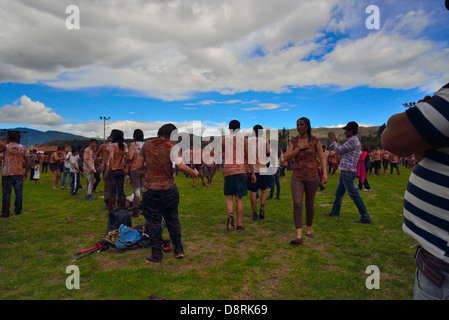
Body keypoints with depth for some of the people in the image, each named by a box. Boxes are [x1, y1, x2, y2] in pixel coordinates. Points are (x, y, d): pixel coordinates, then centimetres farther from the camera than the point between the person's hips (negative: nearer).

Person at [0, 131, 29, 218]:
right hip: (19, 173, 2)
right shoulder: (23, 148, 4)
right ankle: (18, 210, 17)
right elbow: (27, 161, 5)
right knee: (19, 193, 10)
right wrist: (26, 172, 13)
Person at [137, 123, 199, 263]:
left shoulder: (147, 144, 5)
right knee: (172, 219, 16)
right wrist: (194, 173, -2)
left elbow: (138, 166, 7)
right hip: (169, 188, 0)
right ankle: (179, 250, 24)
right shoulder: (172, 146, -4)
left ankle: (156, 255, 17)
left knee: (154, 222, 9)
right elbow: (180, 166, -16)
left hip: (150, 189, 1)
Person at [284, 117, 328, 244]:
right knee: (297, 204, -12)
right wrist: (300, 147, -14)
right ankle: (299, 236, -10)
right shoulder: (293, 141, 4)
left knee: (310, 204, 11)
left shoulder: (315, 140, 0)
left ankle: (308, 228, 35)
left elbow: (321, 158, -2)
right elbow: (287, 157, -5)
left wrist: (325, 173, -13)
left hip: (312, 177, 0)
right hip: (297, 177, 1)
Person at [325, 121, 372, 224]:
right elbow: (341, 151, 22)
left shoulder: (353, 141, -16)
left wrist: (333, 139, -2)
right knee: (339, 193, 18)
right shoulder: (354, 141, 17)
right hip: (346, 171, 11)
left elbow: (339, 150, -15)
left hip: (348, 172, -11)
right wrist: (335, 140, 21)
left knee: (354, 195, -7)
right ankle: (335, 212, 30)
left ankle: (365, 217, -2)